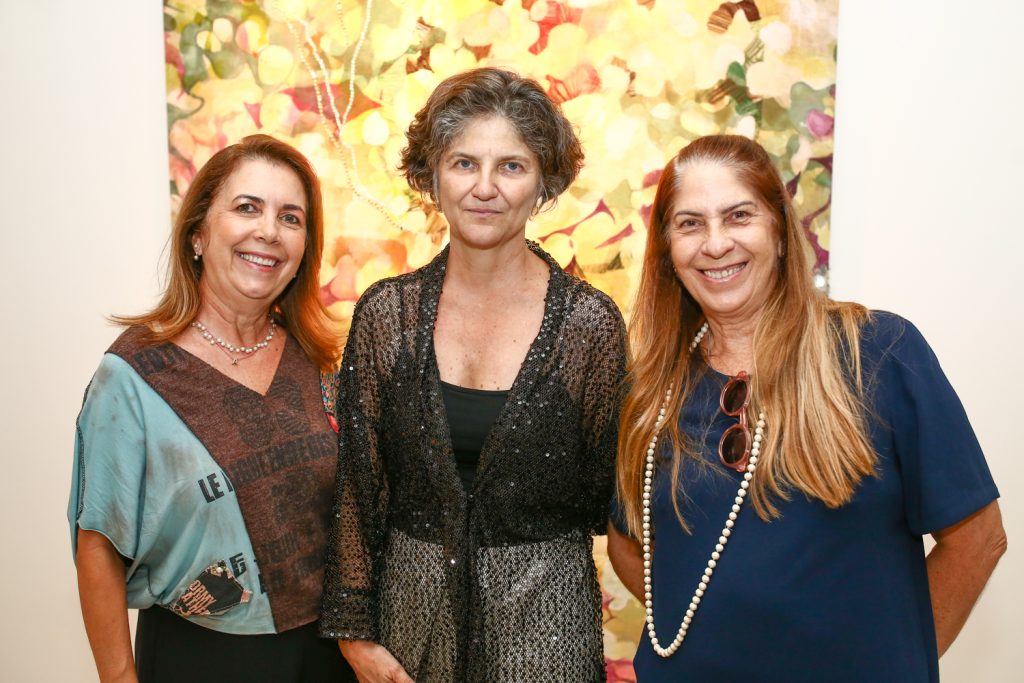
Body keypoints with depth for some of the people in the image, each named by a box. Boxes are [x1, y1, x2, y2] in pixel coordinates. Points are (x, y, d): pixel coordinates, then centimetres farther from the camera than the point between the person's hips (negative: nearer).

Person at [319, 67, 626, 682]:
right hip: (412, 603, 2)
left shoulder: (589, 321, -10)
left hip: (542, 611, -1)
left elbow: (603, 494, 0)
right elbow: (357, 484, -2)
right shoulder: (385, 313, -5)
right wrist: (356, 630, -2)